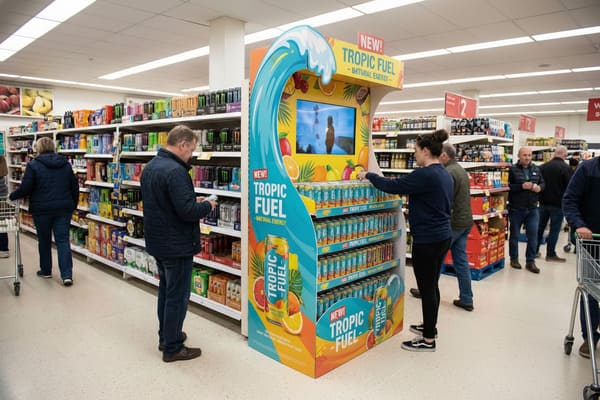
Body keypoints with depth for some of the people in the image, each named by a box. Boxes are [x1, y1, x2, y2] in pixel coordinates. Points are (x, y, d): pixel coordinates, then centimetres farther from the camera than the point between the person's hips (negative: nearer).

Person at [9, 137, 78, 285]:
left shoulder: (33, 165, -6)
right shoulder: (65, 164, 6)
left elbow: (25, 189, -9)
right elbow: (75, 187, 7)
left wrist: (12, 196, 10)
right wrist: (73, 205, 17)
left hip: (42, 209, -2)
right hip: (64, 208, 3)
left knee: (44, 240, 15)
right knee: (63, 240, 2)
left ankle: (46, 270, 28)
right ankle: (67, 275, -5)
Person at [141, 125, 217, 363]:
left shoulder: (151, 166, 8)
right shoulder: (175, 171, -24)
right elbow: (188, 211, -29)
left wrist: (193, 202, 9)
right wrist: (207, 206, -9)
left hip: (157, 242, 10)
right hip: (176, 245, -10)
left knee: (165, 289, 22)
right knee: (177, 296, 3)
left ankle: (166, 336, 36)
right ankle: (172, 348, 15)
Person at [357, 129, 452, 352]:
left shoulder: (425, 175, -21)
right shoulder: (444, 175, 9)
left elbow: (392, 186, -20)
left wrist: (368, 175, -6)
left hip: (427, 240, -10)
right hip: (443, 236, 10)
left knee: (427, 288, 2)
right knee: (431, 285, 21)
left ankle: (428, 340, 15)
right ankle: (429, 327, 37)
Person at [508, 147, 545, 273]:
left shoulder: (536, 169, 9)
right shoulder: (513, 169, -7)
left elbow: (543, 183, 14)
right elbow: (507, 186, -14)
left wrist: (539, 187, -7)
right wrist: (522, 186, -23)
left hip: (532, 209, 4)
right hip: (516, 209, -4)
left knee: (533, 235, 2)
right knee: (514, 235, 9)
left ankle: (530, 261, 12)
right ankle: (514, 259, 24)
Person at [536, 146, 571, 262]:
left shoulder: (543, 166, 4)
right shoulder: (565, 168, -13)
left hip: (543, 202, 5)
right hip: (558, 204, -5)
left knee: (540, 227, 13)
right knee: (554, 229, 1)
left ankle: (535, 251, 18)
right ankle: (550, 254, 6)